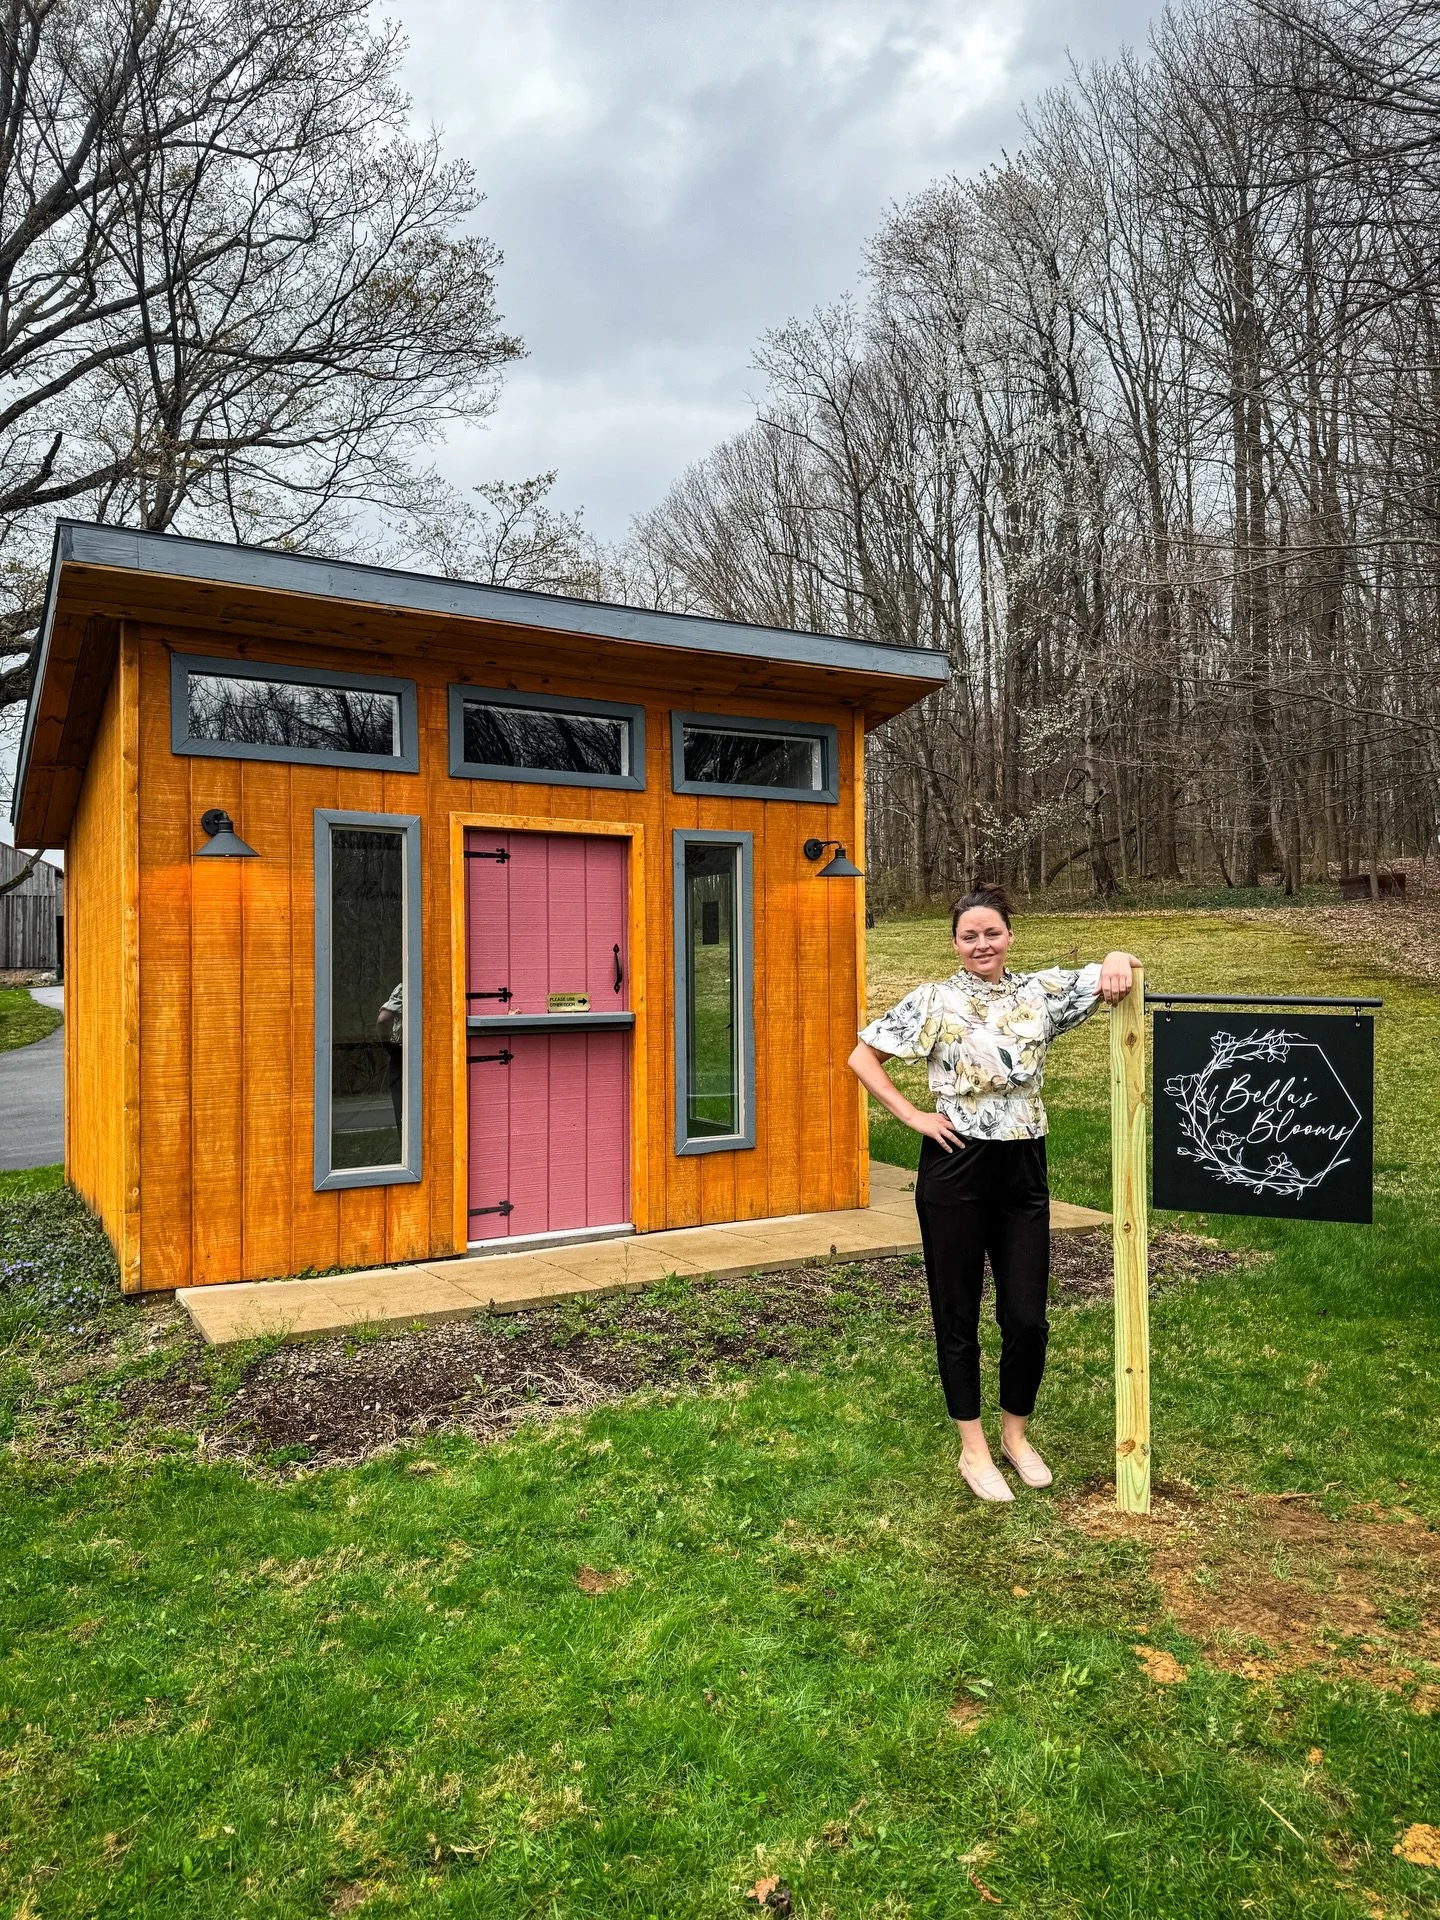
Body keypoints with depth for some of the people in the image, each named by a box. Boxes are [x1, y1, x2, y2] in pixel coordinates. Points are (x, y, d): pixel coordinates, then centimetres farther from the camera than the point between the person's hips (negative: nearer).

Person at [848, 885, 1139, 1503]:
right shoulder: (935, 1000, -5)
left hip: (1022, 1172, 3)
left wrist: (1118, 959, -19)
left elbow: (1114, 977, 4)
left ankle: (1015, 1435, 32)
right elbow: (862, 1057, -2)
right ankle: (973, 1450, 24)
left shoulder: (1041, 991, 4)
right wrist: (913, 1116, -8)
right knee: (957, 1314, 8)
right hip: (955, 1171, -3)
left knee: (1027, 1318, 7)